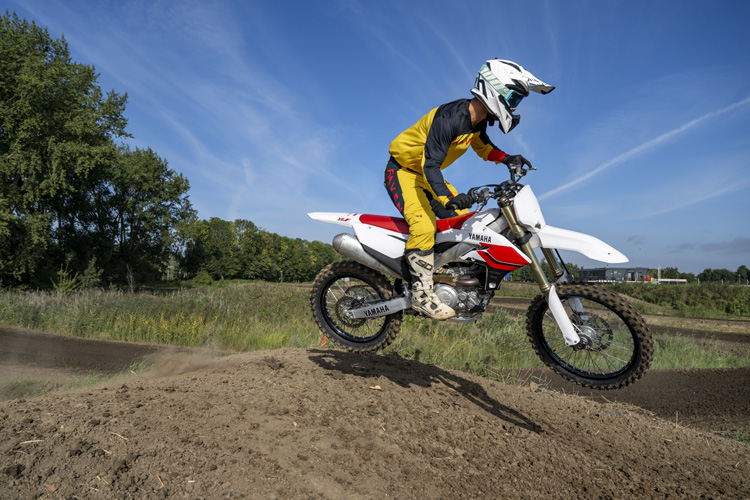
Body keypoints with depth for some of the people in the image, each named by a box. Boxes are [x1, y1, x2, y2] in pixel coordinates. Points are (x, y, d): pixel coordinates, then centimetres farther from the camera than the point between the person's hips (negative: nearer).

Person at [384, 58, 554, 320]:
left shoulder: (477, 120, -1)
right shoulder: (449, 118, -29)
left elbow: (482, 146, 19)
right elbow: (430, 165, -35)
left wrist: (507, 159, 0)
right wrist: (448, 197, -50)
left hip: (428, 174, 9)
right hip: (402, 171, -9)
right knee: (424, 225, -29)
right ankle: (421, 293, -21)